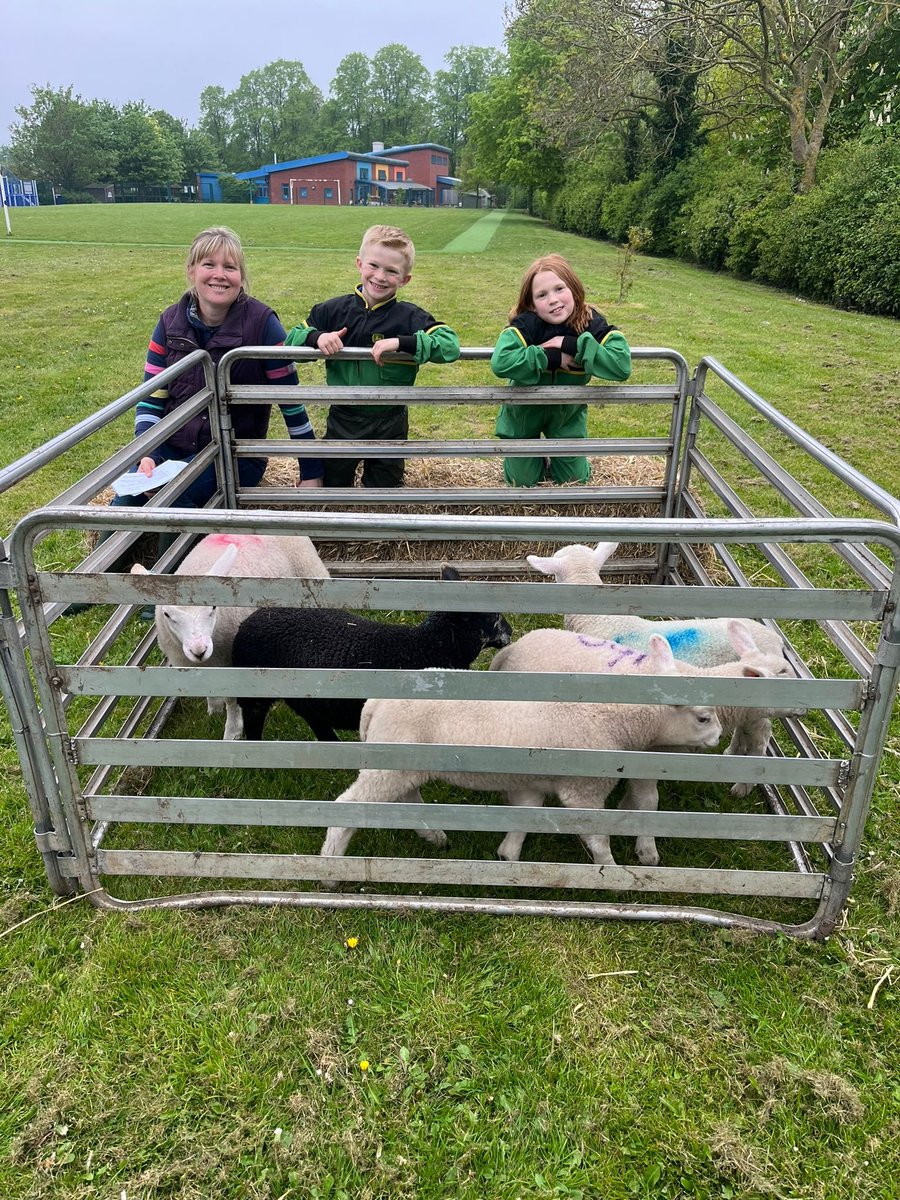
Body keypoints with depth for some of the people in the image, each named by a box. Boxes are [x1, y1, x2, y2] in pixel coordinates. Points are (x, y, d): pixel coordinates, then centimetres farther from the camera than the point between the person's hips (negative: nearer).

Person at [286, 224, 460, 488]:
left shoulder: (410, 316, -11)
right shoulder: (333, 310, -4)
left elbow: (450, 344, -24)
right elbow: (291, 339, 2)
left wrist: (401, 342, -35)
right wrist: (316, 338, -20)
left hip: (389, 423, -2)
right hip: (342, 419, 2)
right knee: (333, 486, 19)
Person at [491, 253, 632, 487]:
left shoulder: (593, 324, -21)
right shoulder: (525, 324, -28)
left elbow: (622, 366, -37)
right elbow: (500, 362, -47)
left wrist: (573, 345, -38)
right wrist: (552, 358, -41)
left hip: (568, 413, 2)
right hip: (524, 411, -2)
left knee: (573, 480, 10)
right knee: (523, 481, 8)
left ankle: (557, 456, 42)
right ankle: (535, 457, 41)